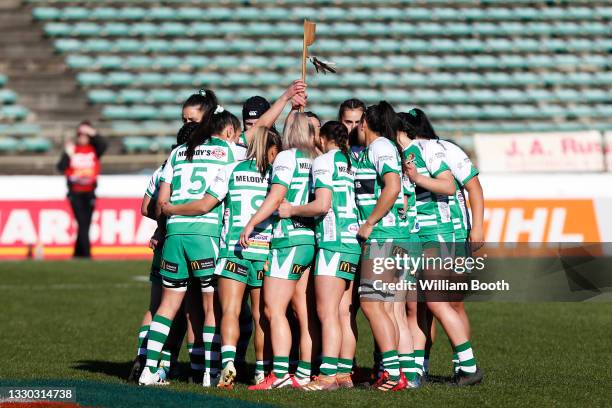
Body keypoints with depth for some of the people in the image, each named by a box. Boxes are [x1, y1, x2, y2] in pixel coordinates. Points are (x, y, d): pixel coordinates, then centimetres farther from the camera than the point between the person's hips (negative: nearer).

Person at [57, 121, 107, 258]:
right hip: (75, 192, -2)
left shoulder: (94, 149, 4)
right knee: (82, 223, -11)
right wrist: (68, 154, -14)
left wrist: (93, 133, -24)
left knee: (85, 224, 6)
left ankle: (78, 253, 18)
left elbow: (103, 145, -18)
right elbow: (61, 167, -4)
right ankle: (86, 254, -15)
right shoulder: (71, 148, 4)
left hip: (89, 192, 2)